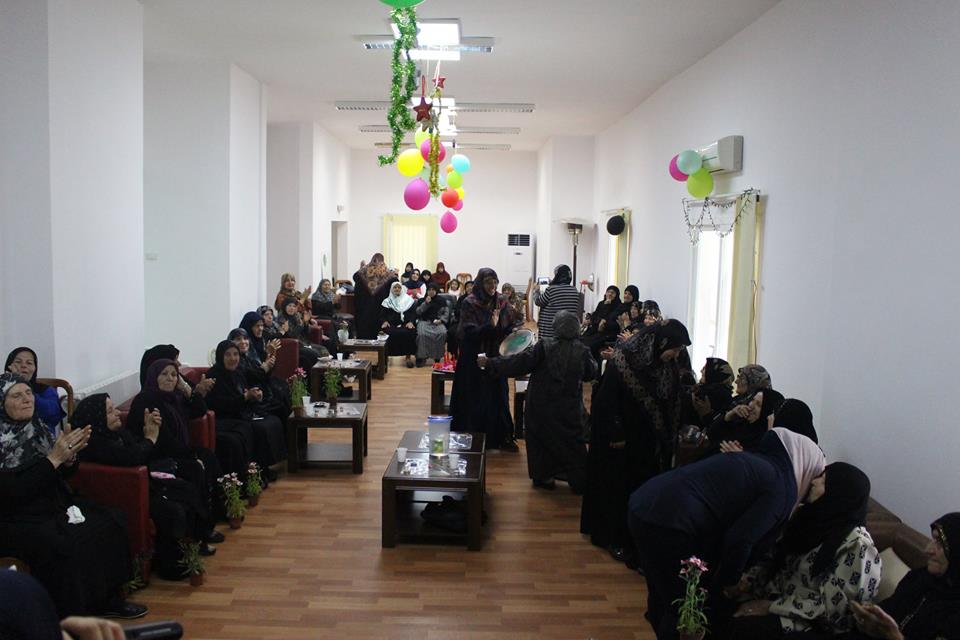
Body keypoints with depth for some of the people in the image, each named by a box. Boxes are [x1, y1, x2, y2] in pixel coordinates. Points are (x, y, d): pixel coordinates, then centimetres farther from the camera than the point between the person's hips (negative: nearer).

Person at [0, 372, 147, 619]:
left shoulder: (35, 427, 4)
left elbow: (62, 472, 10)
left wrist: (69, 455, -12)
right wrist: (54, 457, -25)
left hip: (53, 505, 8)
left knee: (110, 522, -7)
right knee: (66, 544, -31)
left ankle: (105, 598, 3)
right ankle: (72, 615, -12)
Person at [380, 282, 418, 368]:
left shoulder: (408, 300, 19)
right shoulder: (387, 301, 20)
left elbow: (414, 313, 11)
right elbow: (382, 315, 13)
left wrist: (411, 322, -9)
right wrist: (384, 321, -9)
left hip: (405, 324, 0)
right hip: (391, 325, 0)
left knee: (410, 333, -33)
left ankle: (408, 356, -22)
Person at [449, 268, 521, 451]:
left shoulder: (502, 302, 4)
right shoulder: (469, 304, -10)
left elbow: (511, 325, 11)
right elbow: (469, 332, -18)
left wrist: (513, 330, -12)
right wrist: (490, 326, -32)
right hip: (474, 360, -4)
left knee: (498, 397, 9)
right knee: (475, 400, 2)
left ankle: (502, 437, 20)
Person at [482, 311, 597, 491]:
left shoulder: (544, 347, -14)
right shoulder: (582, 351, -8)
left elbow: (518, 363, -16)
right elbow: (591, 374, 6)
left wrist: (490, 363, -9)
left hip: (541, 405, -1)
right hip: (570, 407, 2)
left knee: (542, 438, 16)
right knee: (572, 442, 12)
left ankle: (544, 476, 21)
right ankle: (579, 481, 15)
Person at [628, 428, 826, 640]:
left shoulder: (753, 460, 23)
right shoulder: (783, 487, -2)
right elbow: (740, 539, -11)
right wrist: (730, 581, 6)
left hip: (645, 503, 9)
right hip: (669, 521, -9)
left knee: (662, 599, 26)